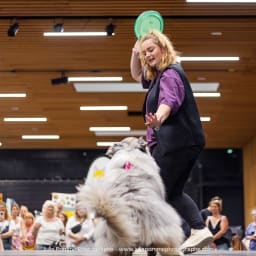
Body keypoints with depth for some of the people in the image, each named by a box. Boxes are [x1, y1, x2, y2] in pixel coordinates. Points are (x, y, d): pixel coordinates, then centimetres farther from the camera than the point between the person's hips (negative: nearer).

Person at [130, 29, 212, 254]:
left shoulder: (170, 74, -11)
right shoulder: (159, 75, 20)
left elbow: (170, 101, -30)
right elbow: (137, 75, 36)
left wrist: (158, 120, -51)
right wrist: (136, 52, 18)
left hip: (176, 141, -11)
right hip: (186, 142, 11)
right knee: (174, 193, 13)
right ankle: (200, 229, 0)